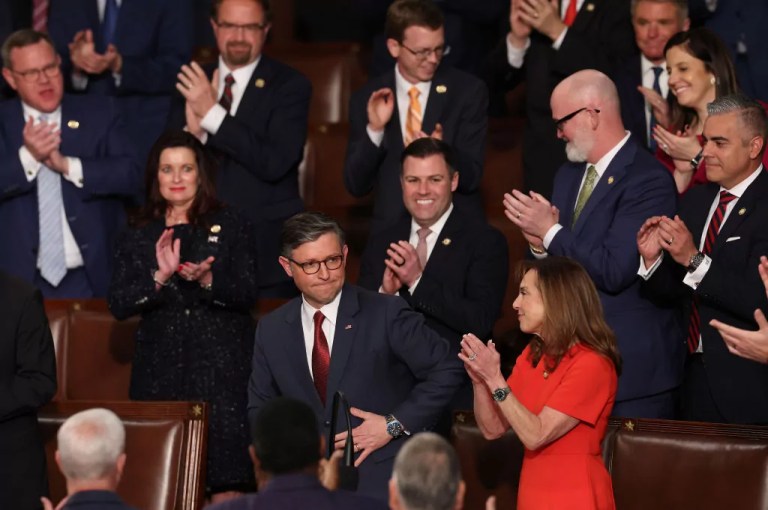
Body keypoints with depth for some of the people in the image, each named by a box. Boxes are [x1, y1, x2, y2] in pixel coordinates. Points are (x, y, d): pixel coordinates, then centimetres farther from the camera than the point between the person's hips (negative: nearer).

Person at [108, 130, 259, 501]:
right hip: (161, 370, 2)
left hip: (221, 370, -1)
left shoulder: (231, 227, 6)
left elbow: (247, 295, -2)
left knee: (226, 483, -8)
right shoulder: (138, 237, 10)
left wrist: (207, 280, -20)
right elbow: (118, 305, 0)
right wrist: (160, 277, -16)